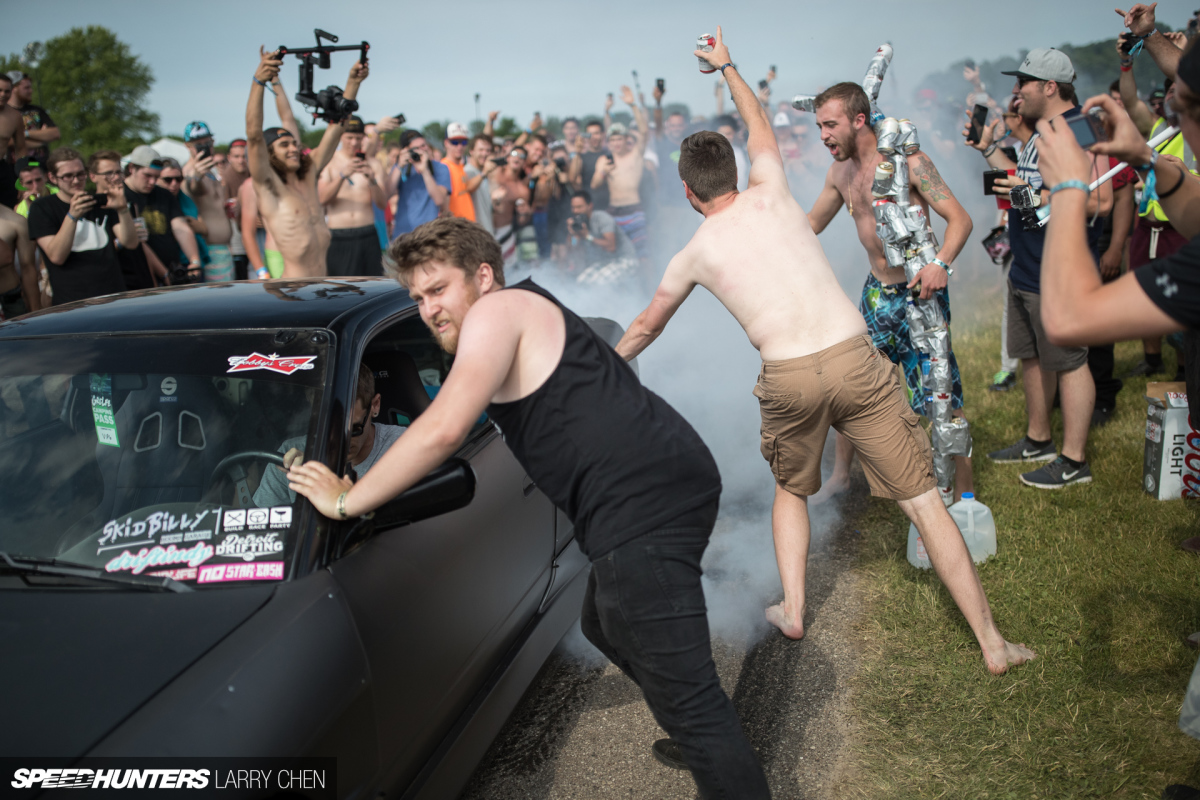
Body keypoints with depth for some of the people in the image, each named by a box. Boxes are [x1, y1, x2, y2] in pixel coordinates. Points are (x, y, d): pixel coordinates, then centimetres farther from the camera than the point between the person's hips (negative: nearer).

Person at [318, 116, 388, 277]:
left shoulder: (373, 165, 11)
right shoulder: (329, 163, 5)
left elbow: (383, 203, 2)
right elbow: (322, 199, -8)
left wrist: (372, 179, -15)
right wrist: (343, 175, -20)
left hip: (367, 235, 2)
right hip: (338, 238, -2)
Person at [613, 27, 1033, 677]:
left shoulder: (694, 255, 11)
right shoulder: (769, 192, 11)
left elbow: (645, 327, 28)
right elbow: (760, 128, 34)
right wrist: (728, 69, 49)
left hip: (788, 379, 0)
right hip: (855, 357, 0)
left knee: (790, 488, 29)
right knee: (923, 499, 5)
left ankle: (792, 611, 25)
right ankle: (991, 641, 8)